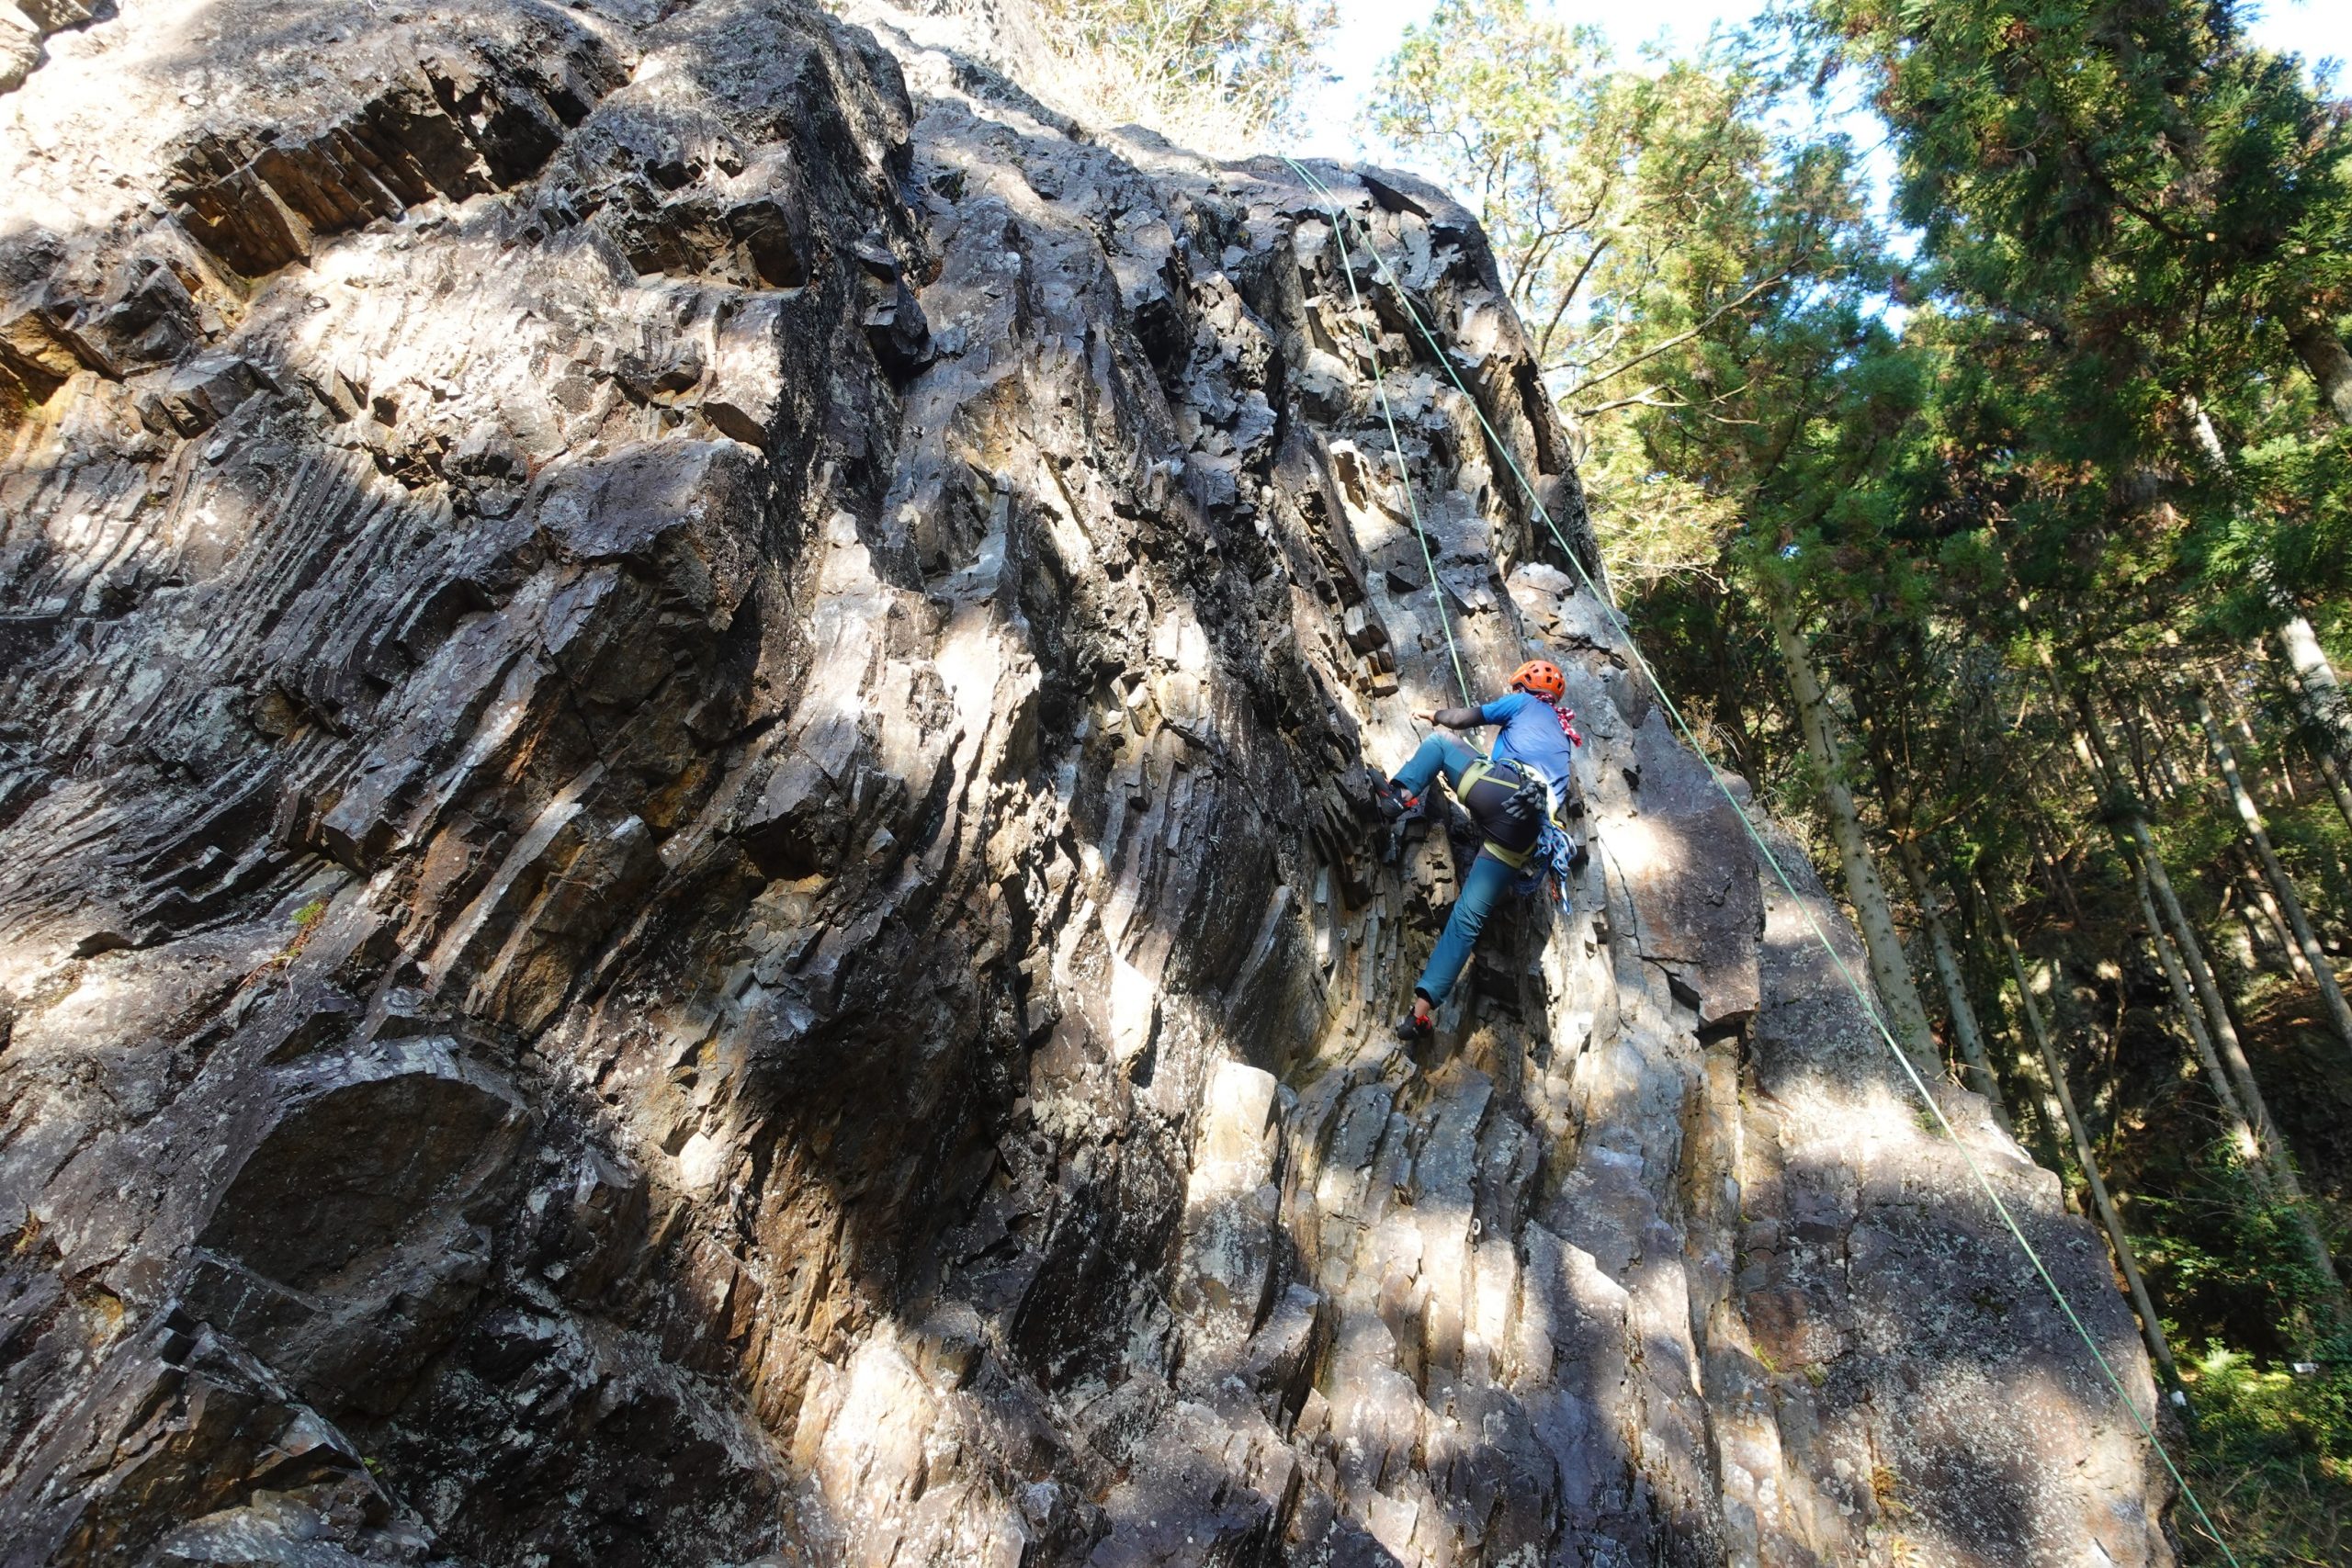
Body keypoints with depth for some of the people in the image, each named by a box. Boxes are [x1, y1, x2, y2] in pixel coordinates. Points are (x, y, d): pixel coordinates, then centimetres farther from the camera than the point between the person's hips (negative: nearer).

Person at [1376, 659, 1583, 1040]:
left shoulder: (1523, 703, 21)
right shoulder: (1565, 737, 38)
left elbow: (1459, 720, 17)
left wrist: (1436, 715, 39)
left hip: (1504, 791, -5)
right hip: (1526, 834, 5)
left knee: (1439, 742, 20)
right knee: (1469, 917, 0)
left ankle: (1400, 794, -6)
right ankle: (1423, 1008, -11)